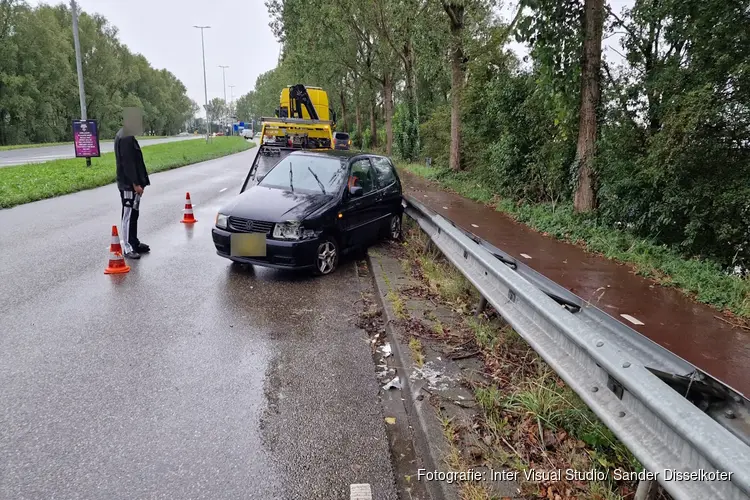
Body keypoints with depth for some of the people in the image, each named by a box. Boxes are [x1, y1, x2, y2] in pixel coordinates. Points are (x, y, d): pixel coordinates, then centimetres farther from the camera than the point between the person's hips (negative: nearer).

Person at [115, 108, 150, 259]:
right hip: (129, 184, -11)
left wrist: (138, 182, 20)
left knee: (133, 214, 16)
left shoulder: (126, 136, 15)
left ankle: (134, 242, 26)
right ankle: (128, 248, -1)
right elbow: (127, 163, -22)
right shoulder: (125, 138, -18)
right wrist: (135, 184, -22)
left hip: (131, 183, 11)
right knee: (128, 215, -6)